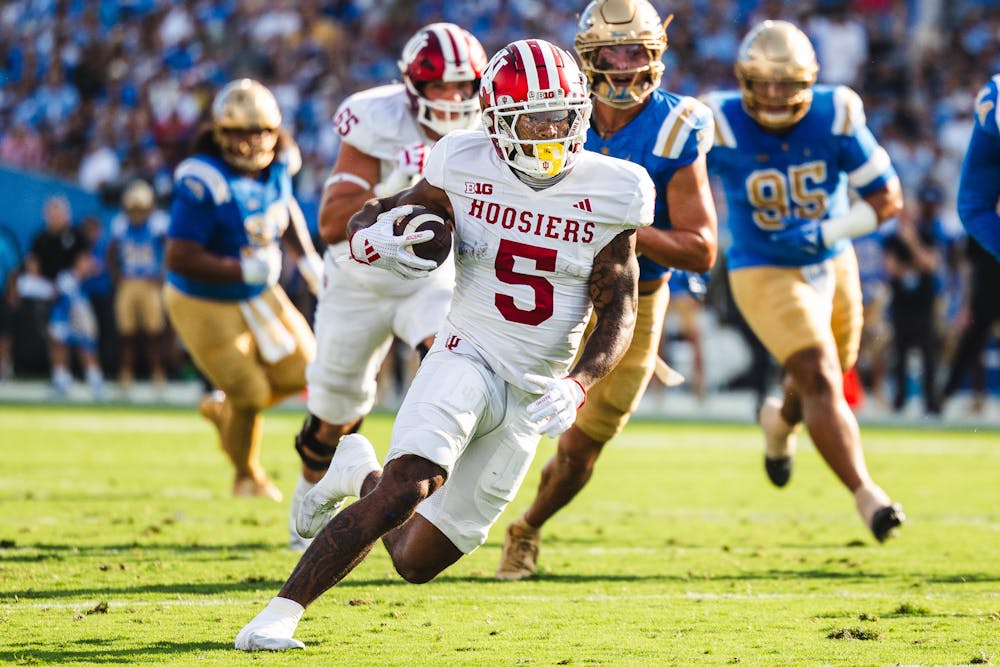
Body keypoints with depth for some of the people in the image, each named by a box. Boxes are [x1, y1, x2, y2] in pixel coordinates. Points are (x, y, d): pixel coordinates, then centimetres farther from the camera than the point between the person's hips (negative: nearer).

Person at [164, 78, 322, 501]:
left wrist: (308, 259, 6)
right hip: (205, 305, -7)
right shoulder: (204, 184, -31)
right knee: (249, 395, -1)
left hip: (258, 294, 7)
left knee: (298, 373, 8)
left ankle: (223, 408, 36)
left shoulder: (275, 165, -8)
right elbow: (180, 258, -33)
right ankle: (247, 476, 28)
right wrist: (244, 270, -37)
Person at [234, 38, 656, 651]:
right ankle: (280, 614, -21)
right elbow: (369, 221, 7)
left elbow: (618, 312, -4)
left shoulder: (609, 192, -7)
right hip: (466, 357, -2)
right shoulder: (465, 168, -6)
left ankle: (365, 476, 37)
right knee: (407, 488, -31)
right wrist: (377, 238, -18)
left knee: (416, 562, 4)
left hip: (534, 394, 2)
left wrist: (577, 385, -21)